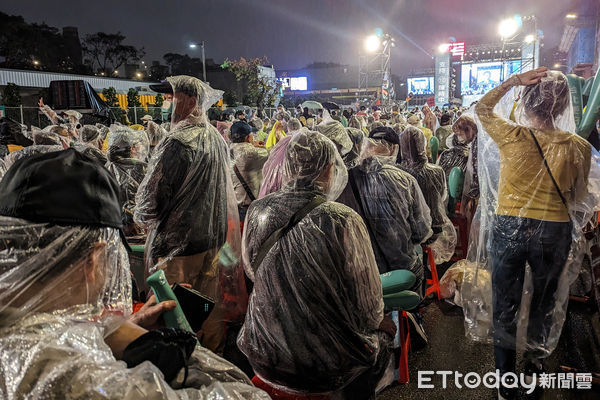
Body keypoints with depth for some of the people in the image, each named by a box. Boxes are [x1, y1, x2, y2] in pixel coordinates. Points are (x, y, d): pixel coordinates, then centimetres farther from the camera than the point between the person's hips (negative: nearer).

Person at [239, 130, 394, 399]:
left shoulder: (256, 211, -11)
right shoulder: (343, 221, -25)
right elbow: (368, 309, -15)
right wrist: (374, 320, 8)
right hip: (325, 368, -4)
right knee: (383, 333, 27)